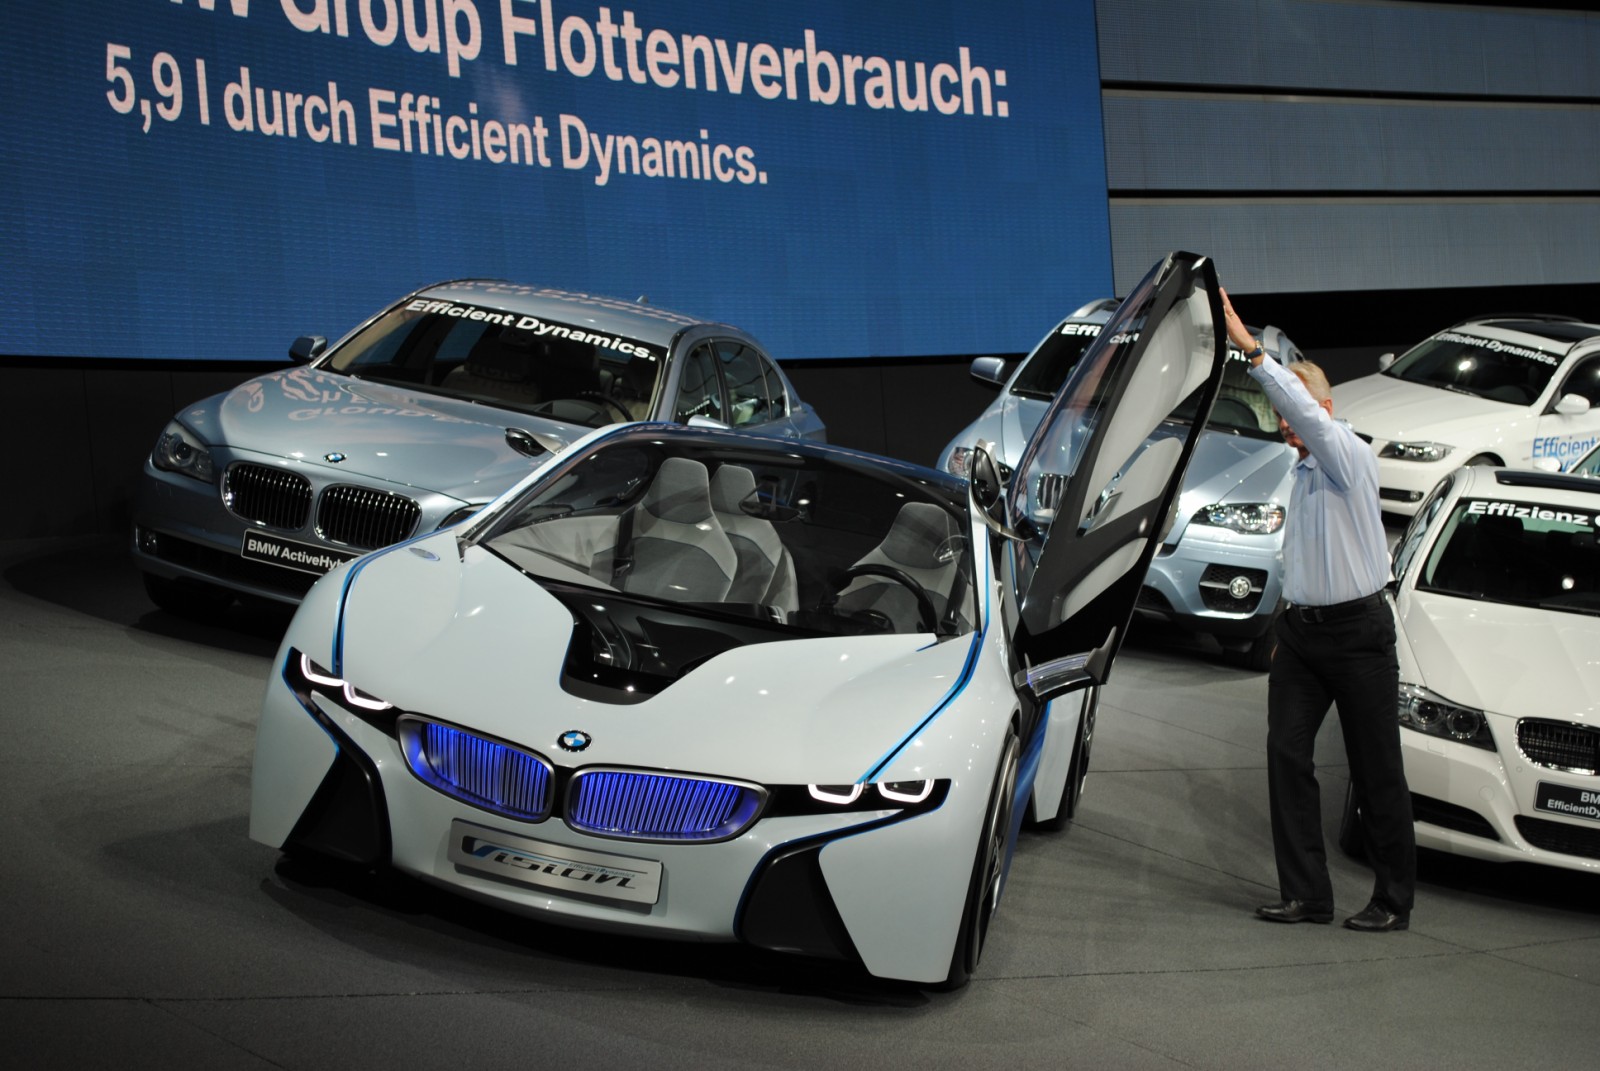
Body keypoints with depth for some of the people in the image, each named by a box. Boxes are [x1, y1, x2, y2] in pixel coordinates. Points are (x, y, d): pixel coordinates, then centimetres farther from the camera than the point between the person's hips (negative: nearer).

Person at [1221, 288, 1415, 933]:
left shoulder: (1351, 457, -8)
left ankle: (1393, 901, 8)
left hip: (1358, 629, -7)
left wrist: (1251, 348, -29)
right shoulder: (1302, 475, 17)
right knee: (1286, 752, -2)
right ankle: (1305, 895, 2)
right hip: (1302, 629, 8)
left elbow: (1309, 410, -27)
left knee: (1376, 770, -1)